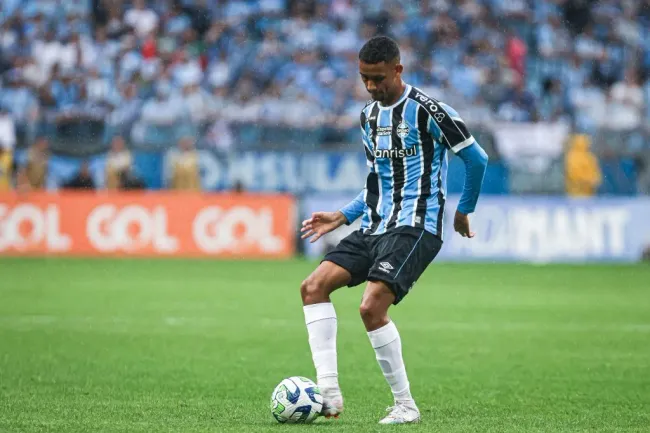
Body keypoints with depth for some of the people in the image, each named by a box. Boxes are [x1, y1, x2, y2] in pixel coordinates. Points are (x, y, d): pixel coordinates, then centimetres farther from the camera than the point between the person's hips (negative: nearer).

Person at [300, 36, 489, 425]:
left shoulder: (426, 110, -10)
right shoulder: (369, 117, 16)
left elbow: (477, 158, -6)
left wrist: (464, 211, 1)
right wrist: (342, 217, 17)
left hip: (415, 228, -8)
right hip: (375, 228, 8)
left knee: (372, 306, -23)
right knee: (314, 287, -6)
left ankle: (405, 405, -9)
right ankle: (329, 392, -11)